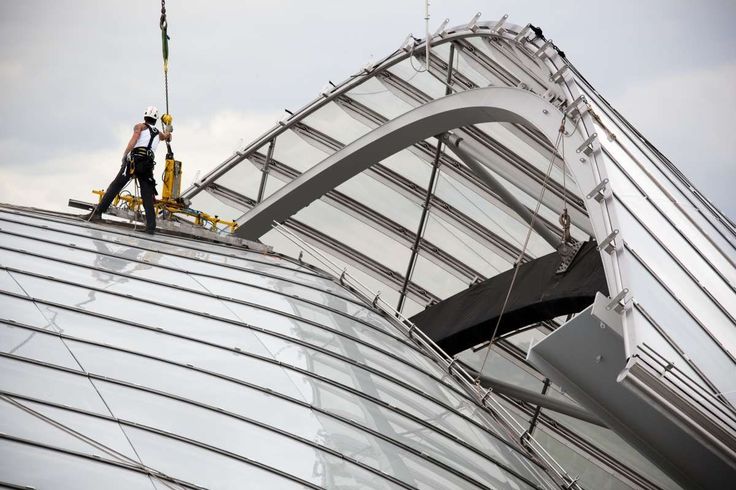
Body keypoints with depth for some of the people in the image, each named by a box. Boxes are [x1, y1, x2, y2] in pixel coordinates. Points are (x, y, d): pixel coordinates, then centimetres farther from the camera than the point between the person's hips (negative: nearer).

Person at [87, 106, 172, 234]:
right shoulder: (159, 133, 29)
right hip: (148, 164, 4)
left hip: (134, 160, -4)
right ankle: (151, 226, -6)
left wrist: (124, 155, -7)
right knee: (147, 196, 4)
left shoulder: (140, 126, 15)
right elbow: (168, 137, 53)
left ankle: (98, 212, -19)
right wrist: (167, 133, 75)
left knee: (115, 186, -8)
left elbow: (134, 140, -4)